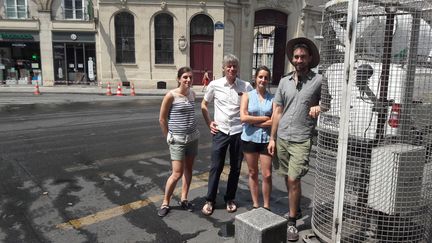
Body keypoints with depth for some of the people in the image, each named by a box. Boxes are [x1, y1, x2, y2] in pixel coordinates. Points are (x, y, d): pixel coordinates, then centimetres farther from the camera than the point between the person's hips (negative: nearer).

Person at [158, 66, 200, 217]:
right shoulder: (171, 95, -13)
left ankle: (184, 199, 27)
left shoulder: (193, 94, 3)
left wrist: (191, 130, 13)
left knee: (188, 169, 12)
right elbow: (162, 119, -6)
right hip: (177, 139, -5)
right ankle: (165, 203, 15)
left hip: (193, 137, 5)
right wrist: (168, 137, -2)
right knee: (177, 173, -4)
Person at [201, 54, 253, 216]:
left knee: (235, 168, 10)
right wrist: (209, 123, 5)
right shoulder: (214, 85, -2)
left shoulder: (246, 86, -3)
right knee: (216, 167, 3)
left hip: (238, 132, 1)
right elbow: (204, 105, 12)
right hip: (220, 131, -1)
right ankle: (210, 200, 18)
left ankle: (230, 199, 28)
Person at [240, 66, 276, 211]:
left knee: (267, 175, 1)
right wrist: (265, 118, -11)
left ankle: (266, 206, 19)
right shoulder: (247, 96, 0)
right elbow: (243, 117, -12)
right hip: (249, 139, 0)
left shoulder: (272, 98, 0)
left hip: (266, 139, 0)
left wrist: (254, 122, -12)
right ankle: (255, 205, 26)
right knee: (253, 173, 12)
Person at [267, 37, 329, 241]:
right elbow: (278, 111, 10)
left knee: (293, 180, -7)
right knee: (288, 179, 13)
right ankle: (295, 207, 33)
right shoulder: (284, 81, 8)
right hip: (282, 138, 4)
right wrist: (272, 138, 9)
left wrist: (321, 107, -19)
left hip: (301, 140, -4)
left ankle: (292, 221, 8)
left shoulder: (318, 81, -4)